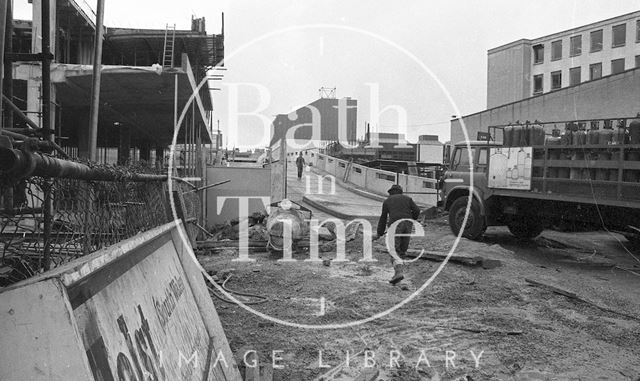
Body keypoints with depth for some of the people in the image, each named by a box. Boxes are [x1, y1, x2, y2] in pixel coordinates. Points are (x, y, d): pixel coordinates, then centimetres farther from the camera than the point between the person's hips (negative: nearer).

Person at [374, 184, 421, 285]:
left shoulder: (387, 201, 18)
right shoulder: (407, 198, 22)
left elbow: (383, 218, 17)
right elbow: (417, 210, 8)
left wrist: (379, 234, 22)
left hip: (395, 224, -3)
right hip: (407, 224, 3)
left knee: (394, 251, -7)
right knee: (402, 250, 14)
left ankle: (399, 272, -25)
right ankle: (398, 270, 13)